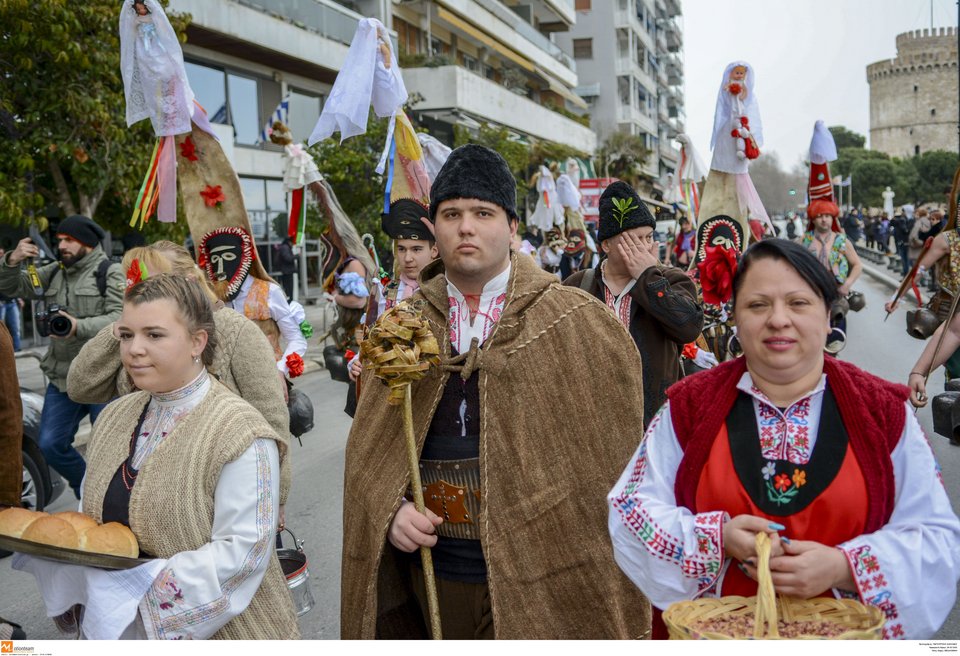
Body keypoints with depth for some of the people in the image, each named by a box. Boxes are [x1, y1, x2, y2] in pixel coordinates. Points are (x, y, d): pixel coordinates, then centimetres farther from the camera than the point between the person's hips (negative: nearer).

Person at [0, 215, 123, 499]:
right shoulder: (53, 273, 15)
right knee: (50, 445, 5)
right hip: (62, 377, 6)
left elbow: (120, 317, -17)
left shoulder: (110, 272, -5)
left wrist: (79, 326, -30)